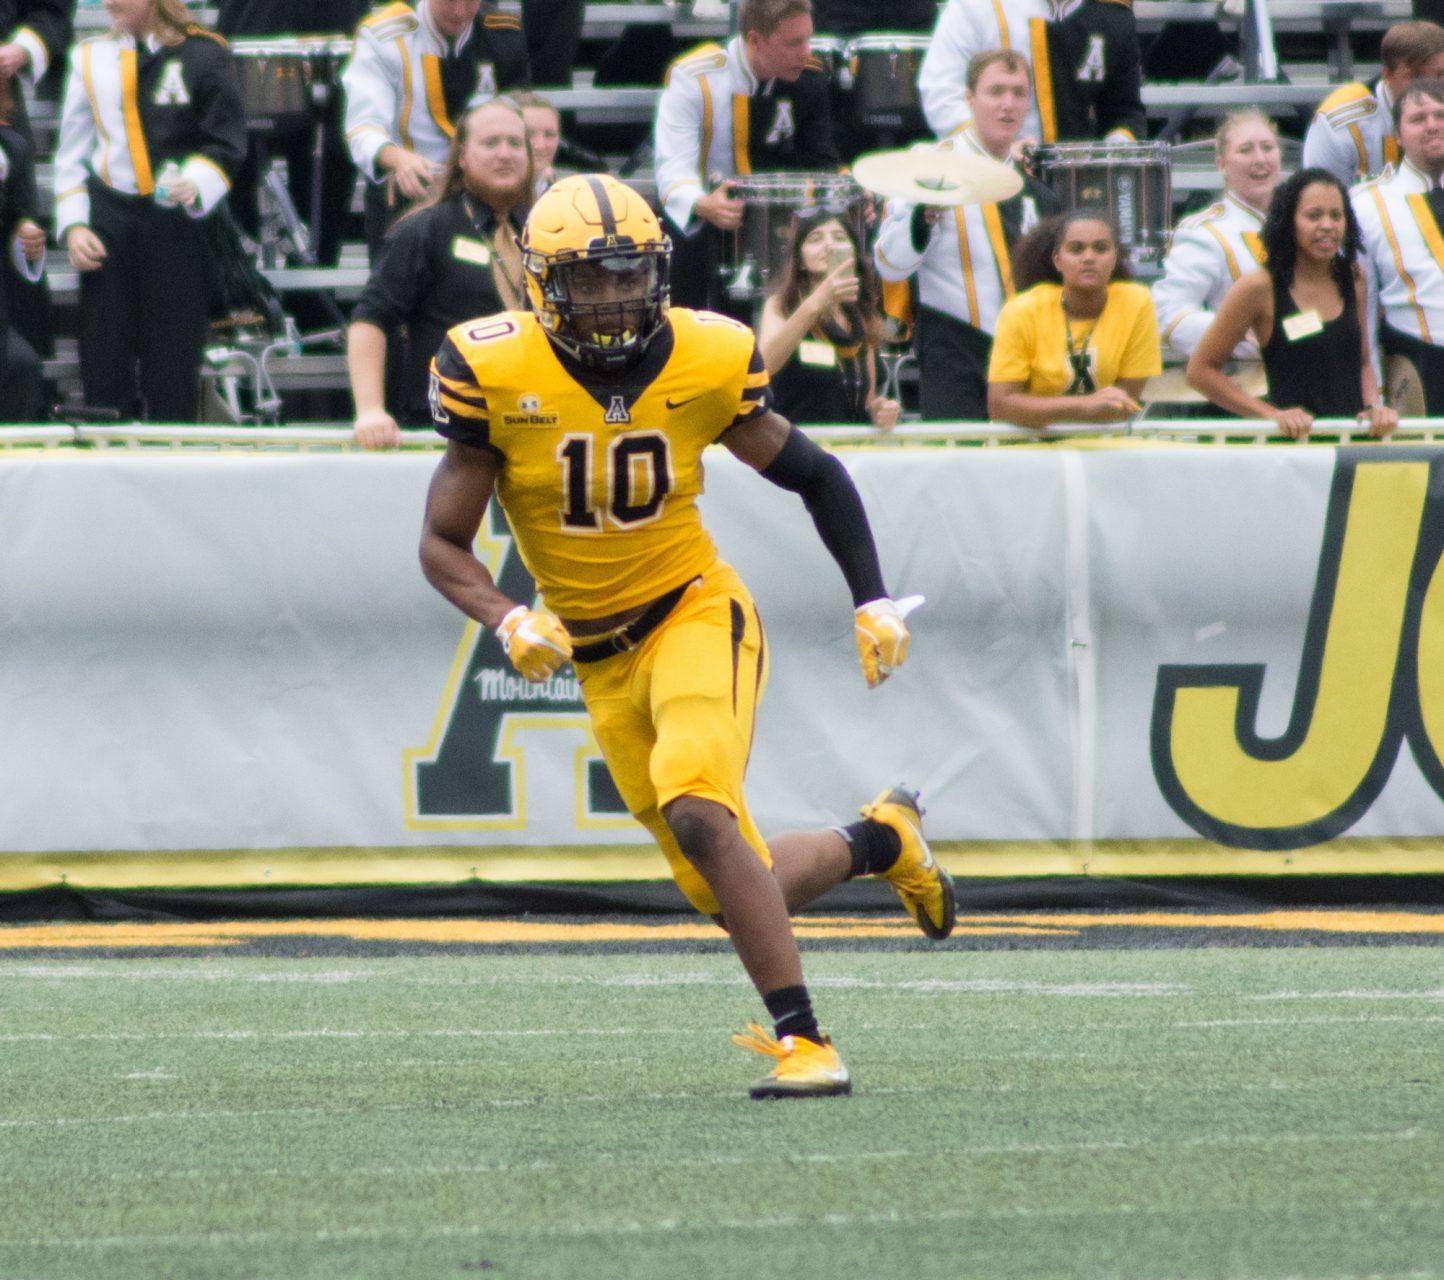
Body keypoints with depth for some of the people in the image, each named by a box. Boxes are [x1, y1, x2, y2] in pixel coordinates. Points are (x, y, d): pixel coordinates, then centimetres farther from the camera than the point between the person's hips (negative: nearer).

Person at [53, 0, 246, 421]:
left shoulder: (203, 54, 1)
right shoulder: (92, 57, 11)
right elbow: (72, 153, 12)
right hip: (107, 226, 3)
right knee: (104, 370, -2)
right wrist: (73, 225, 1)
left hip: (176, 224, -3)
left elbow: (226, 142, -1)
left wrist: (195, 184, -21)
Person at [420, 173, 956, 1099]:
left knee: (696, 811, -30)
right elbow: (444, 544, -5)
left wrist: (874, 600, 2)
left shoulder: (707, 362, -9)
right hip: (598, 657, 2)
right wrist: (508, 620, -23)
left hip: (695, 612, -2)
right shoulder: (495, 373, -11)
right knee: (738, 894, 5)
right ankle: (881, 840, 36)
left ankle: (800, 1040, -23)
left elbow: (814, 477, 8)